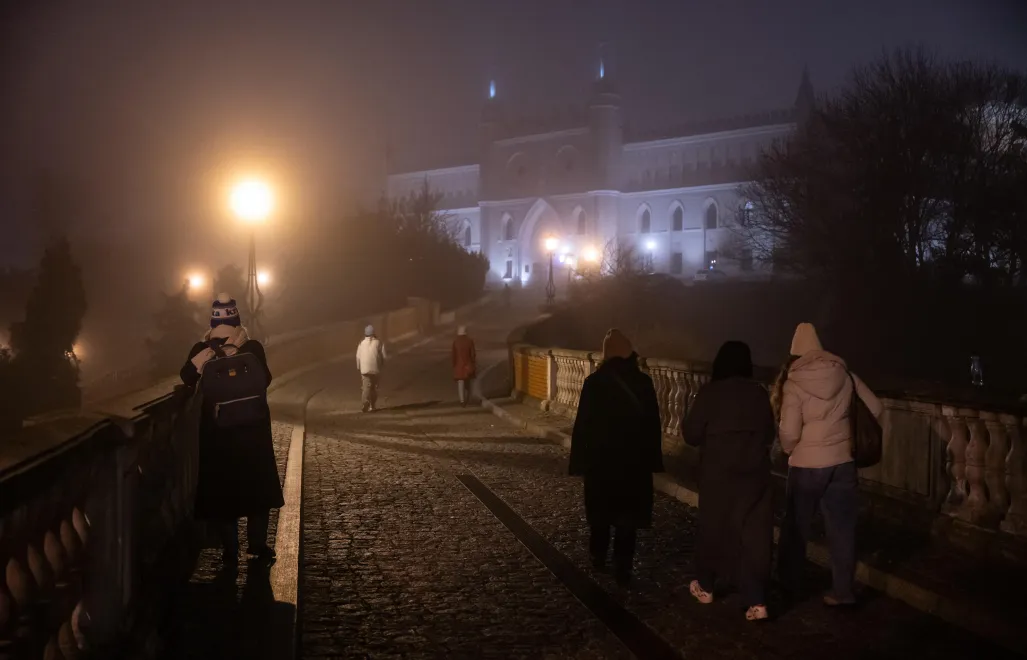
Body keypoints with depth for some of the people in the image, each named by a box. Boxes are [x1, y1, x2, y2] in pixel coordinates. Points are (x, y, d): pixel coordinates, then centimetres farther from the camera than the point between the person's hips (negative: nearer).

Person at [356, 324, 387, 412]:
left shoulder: (362, 343, 3)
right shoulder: (378, 342, 0)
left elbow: (358, 357, 4)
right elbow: (383, 356, -1)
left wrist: (358, 367, 17)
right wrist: (382, 366, 12)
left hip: (365, 369, 0)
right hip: (376, 369, 0)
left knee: (366, 387, -2)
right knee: (374, 387, 12)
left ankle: (365, 404, -21)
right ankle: (372, 406, 16)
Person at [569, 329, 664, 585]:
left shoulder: (594, 382, -11)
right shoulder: (643, 382, -4)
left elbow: (582, 425, -10)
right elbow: (654, 425, 1)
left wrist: (578, 460, -4)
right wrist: (653, 459, 8)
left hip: (600, 458, -1)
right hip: (634, 460, 1)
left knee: (601, 510, 17)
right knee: (628, 515, 5)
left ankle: (599, 556, 31)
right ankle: (623, 569, 4)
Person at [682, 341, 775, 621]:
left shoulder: (710, 393, -11)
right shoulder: (760, 393, -2)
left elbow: (691, 434, -6)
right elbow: (770, 434, 10)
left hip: (718, 474, -2)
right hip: (755, 474, 2)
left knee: (713, 529, 14)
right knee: (754, 533, 5)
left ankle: (705, 587, 29)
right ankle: (757, 602, 1)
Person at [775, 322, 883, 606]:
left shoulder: (794, 382, -13)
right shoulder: (844, 374, -2)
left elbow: (789, 432, -16)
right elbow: (875, 409, 4)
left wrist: (788, 450, 5)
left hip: (806, 465, -3)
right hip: (842, 462, 3)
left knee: (796, 528, 13)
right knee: (842, 529, 10)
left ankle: (790, 584, 25)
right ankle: (843, 591, 15)